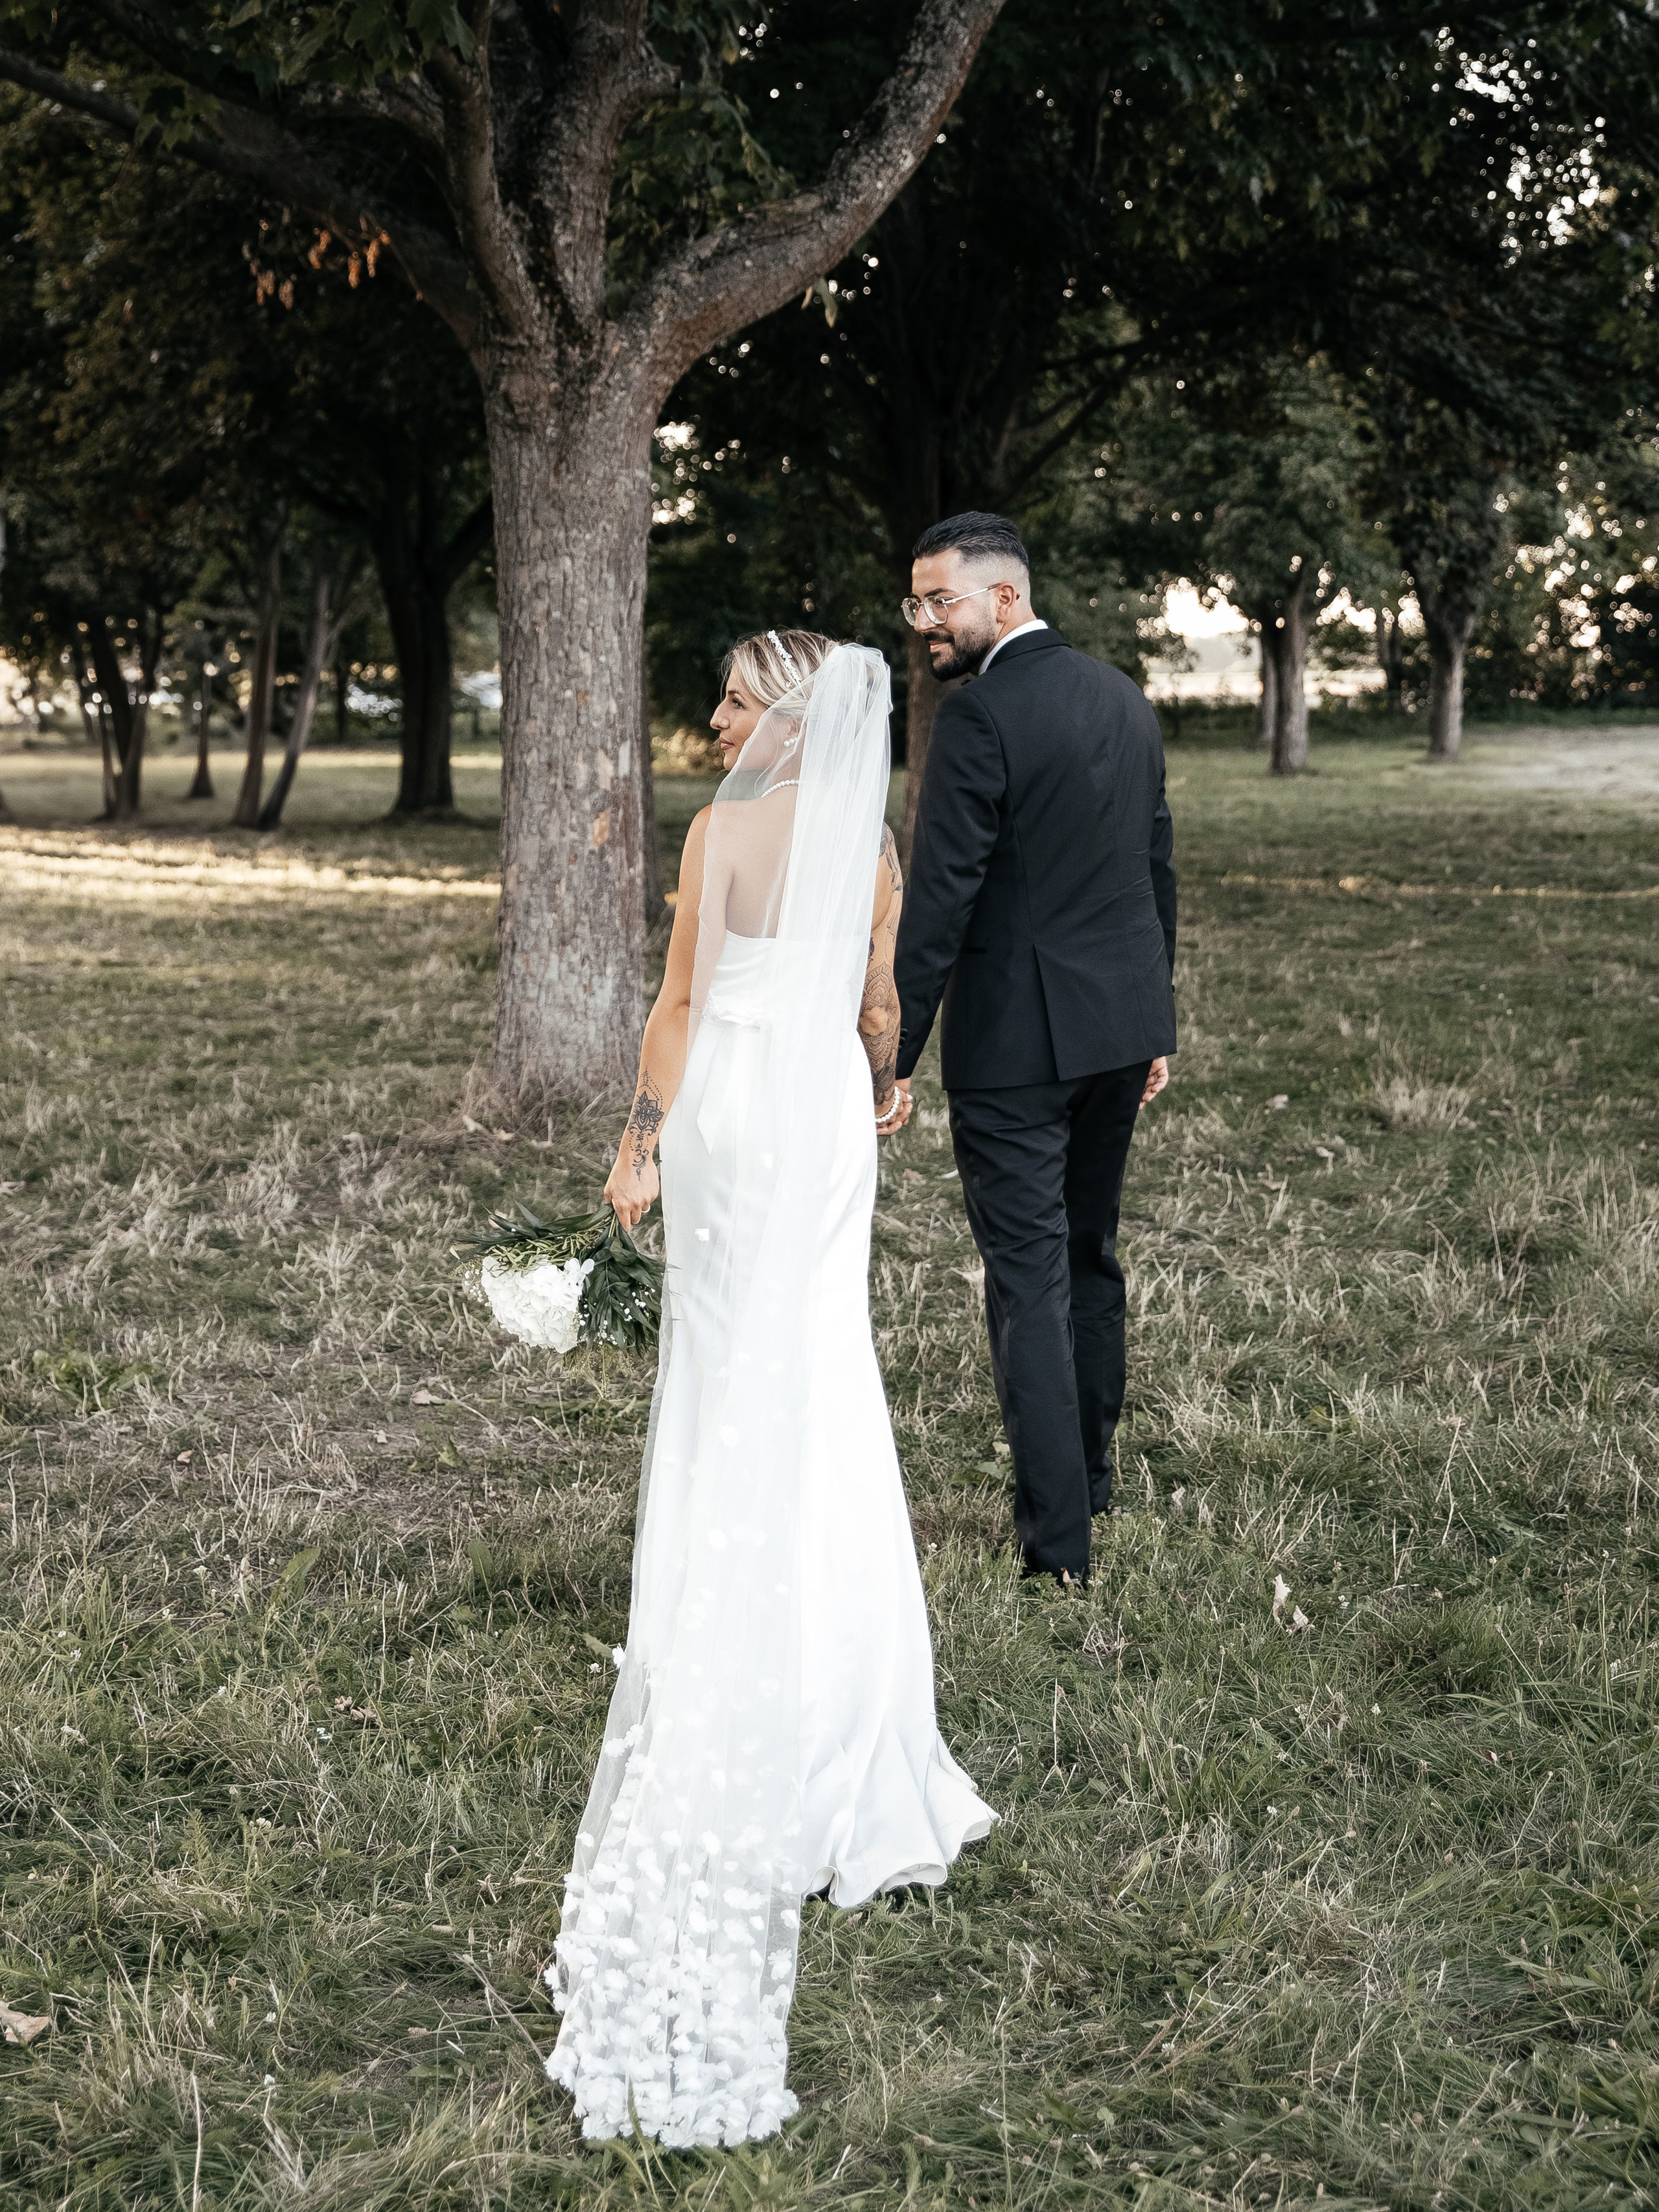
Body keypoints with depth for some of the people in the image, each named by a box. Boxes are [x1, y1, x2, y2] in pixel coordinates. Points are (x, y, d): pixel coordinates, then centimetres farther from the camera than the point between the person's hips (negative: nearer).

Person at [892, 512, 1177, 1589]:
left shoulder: (981, 715, -15)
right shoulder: (1124, 698, 10)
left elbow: (939, 901, -18)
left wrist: (895, 1055, -13)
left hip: (1015, 1038, -8)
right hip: (1122, 1022, 8)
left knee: (1030, 1278, -3)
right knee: (1091, 1254, 20)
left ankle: (1058, 1546, 0)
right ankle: (1090, 1482, 33)